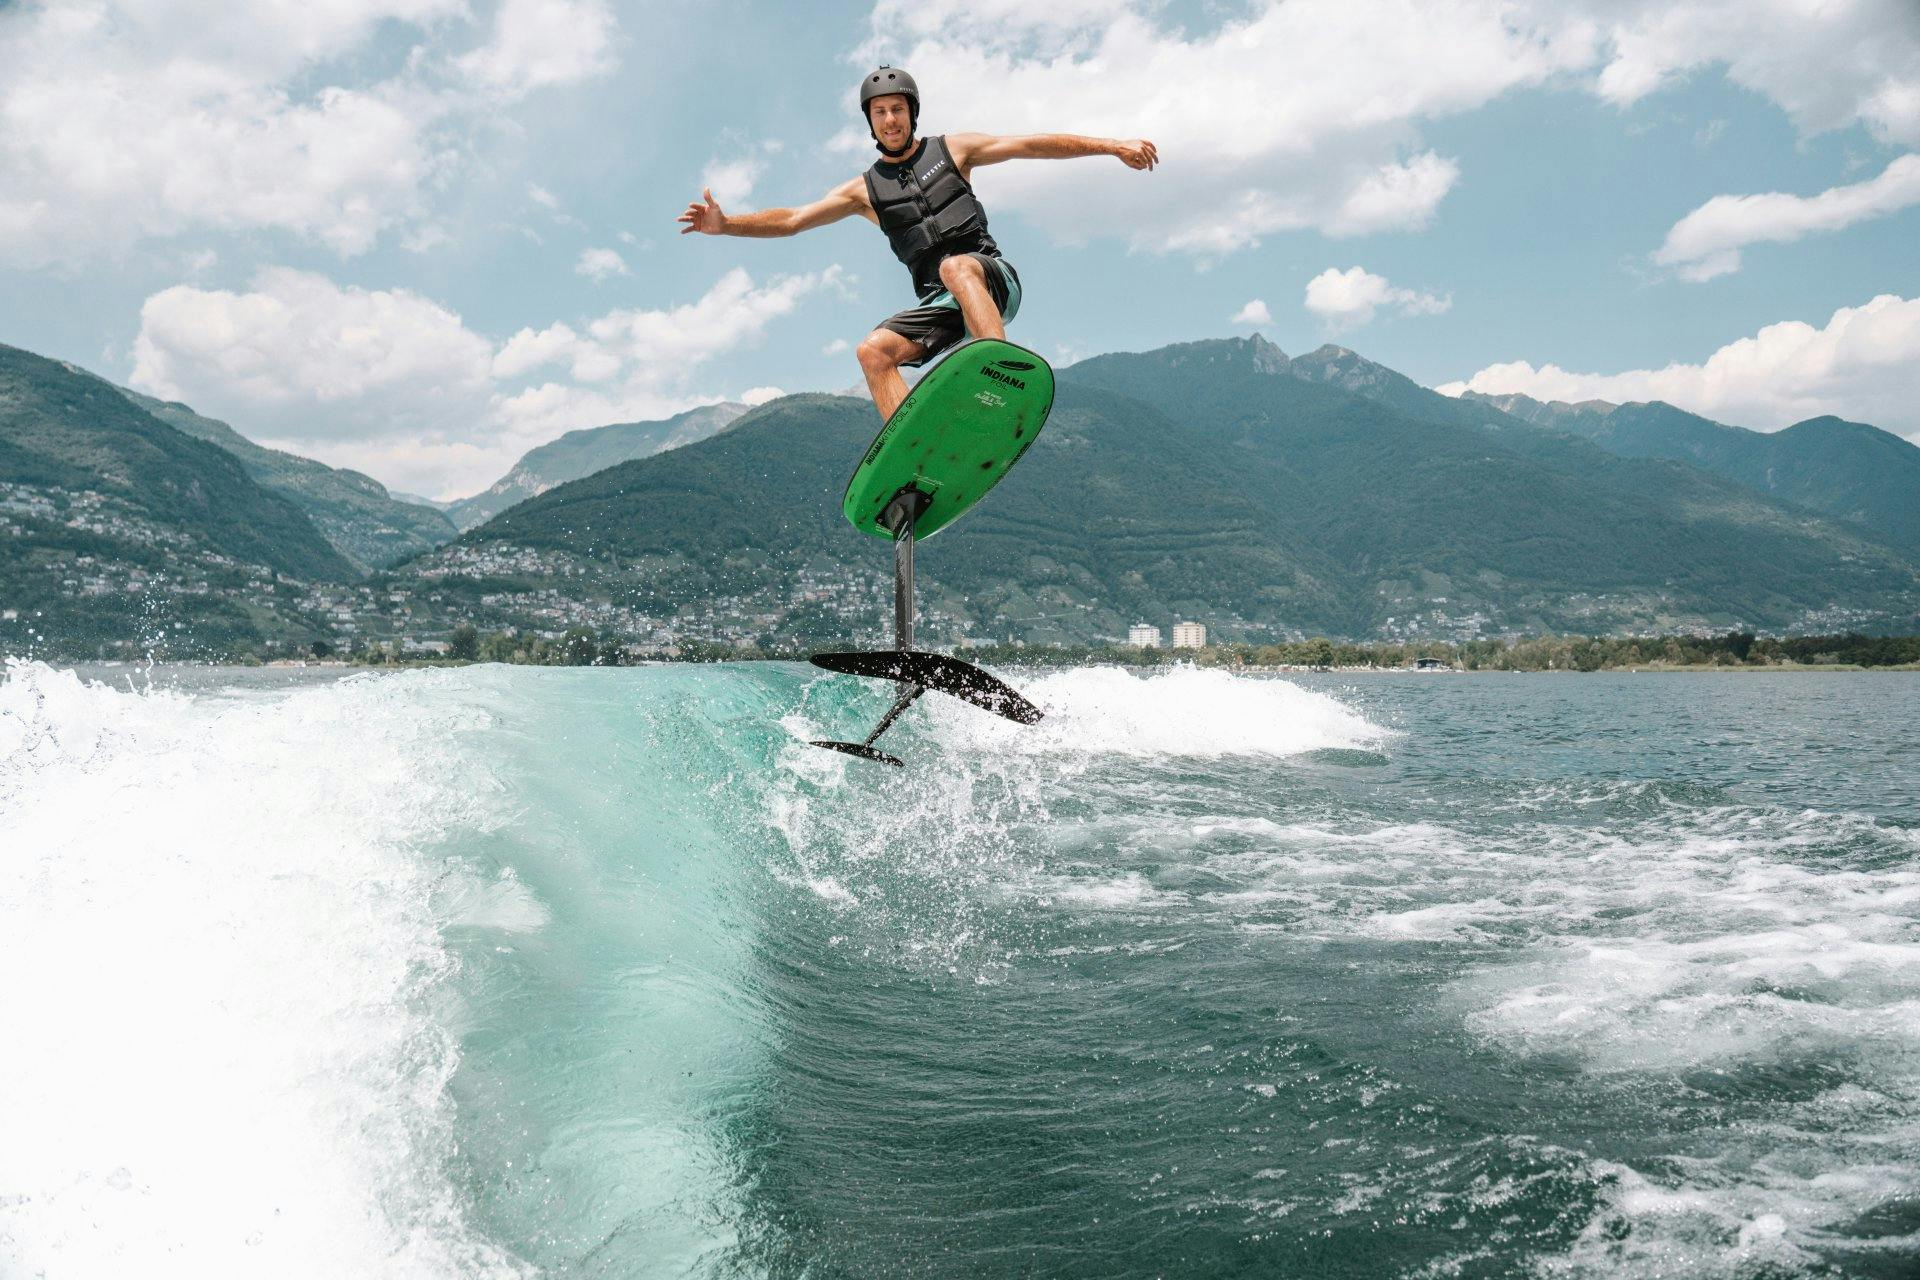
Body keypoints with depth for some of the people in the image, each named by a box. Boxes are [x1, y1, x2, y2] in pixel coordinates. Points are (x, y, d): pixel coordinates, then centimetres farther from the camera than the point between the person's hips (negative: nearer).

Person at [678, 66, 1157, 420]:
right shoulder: (865, 189, 17)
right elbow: (793, 219, 11)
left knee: (955, 267, -36)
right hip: (941, 303, 3)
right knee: (873, 351, -21)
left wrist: (1111, 145, 1)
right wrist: (727, 224, -4)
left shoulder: (952, 150, 12)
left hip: (995, 283, -3)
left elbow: (1032, 145, 7)